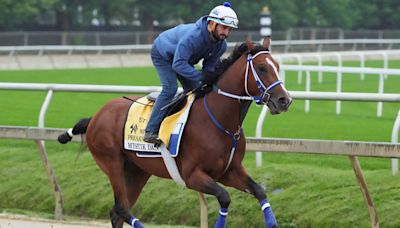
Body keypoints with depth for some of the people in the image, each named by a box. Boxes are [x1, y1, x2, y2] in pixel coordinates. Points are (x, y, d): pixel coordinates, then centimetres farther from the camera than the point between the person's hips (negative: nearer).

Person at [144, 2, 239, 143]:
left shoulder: (221, 46, -18)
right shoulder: (192, 36, -43)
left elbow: (209, 68, -7)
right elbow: (178, 65, -43)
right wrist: (202, 76, -45)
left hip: (184, 58, 8)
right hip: (162, 54, -8)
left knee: (194, 90, 2)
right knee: (170, 88, -23)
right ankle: (151, 131, -23)